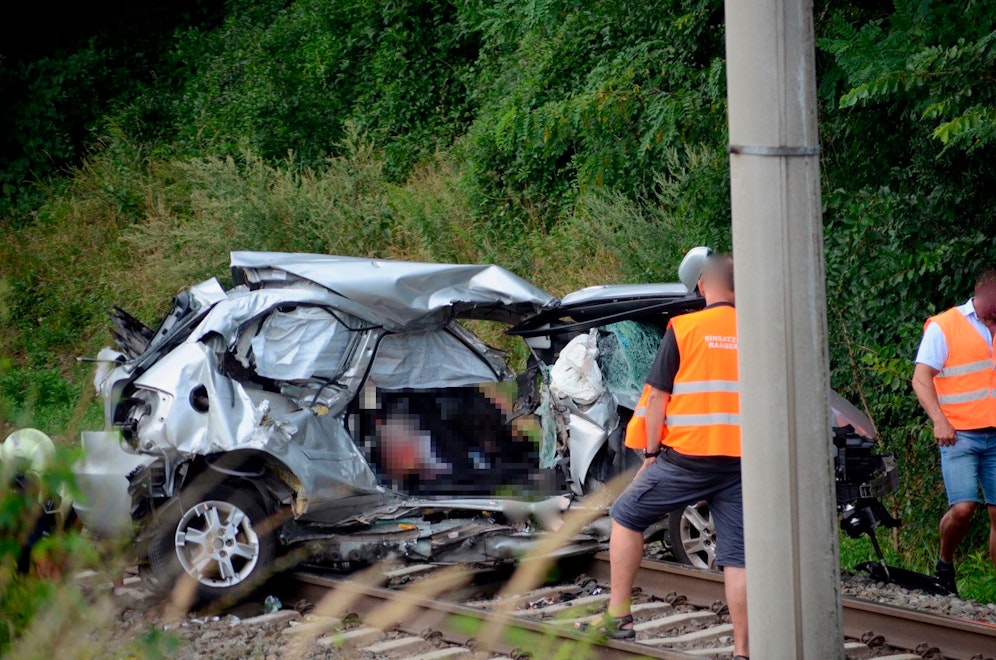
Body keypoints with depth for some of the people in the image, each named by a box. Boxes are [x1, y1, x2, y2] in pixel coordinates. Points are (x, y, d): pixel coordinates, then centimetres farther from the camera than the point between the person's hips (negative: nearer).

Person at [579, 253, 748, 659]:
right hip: (741, 460, 3)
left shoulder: (683, 329, -3)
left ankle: (618, 615, 15)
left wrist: (651, 452, 4)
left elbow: (657, 397, -4)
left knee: (626, 516, 16)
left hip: (688, 456, -3)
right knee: (738, 557, 4)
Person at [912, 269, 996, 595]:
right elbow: (921, 379, -7)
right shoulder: (943, 327, 0)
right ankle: (945, 565, 9)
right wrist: (939, 420, -20)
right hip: (960, 435, -5)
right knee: (962, 507, -18)